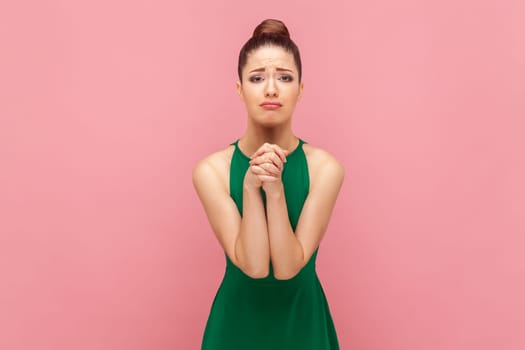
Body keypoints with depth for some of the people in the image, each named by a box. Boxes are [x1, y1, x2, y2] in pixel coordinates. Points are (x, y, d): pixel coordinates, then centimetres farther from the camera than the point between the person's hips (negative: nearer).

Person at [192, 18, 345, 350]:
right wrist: (251, 187, -27)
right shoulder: (212, 170, -14)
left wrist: (275, 189, -28)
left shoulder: (324, 167, -14)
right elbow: (253, 265, -20)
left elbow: (288, 267, -19)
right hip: (237, 320, 0)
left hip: (303, 318, 1)